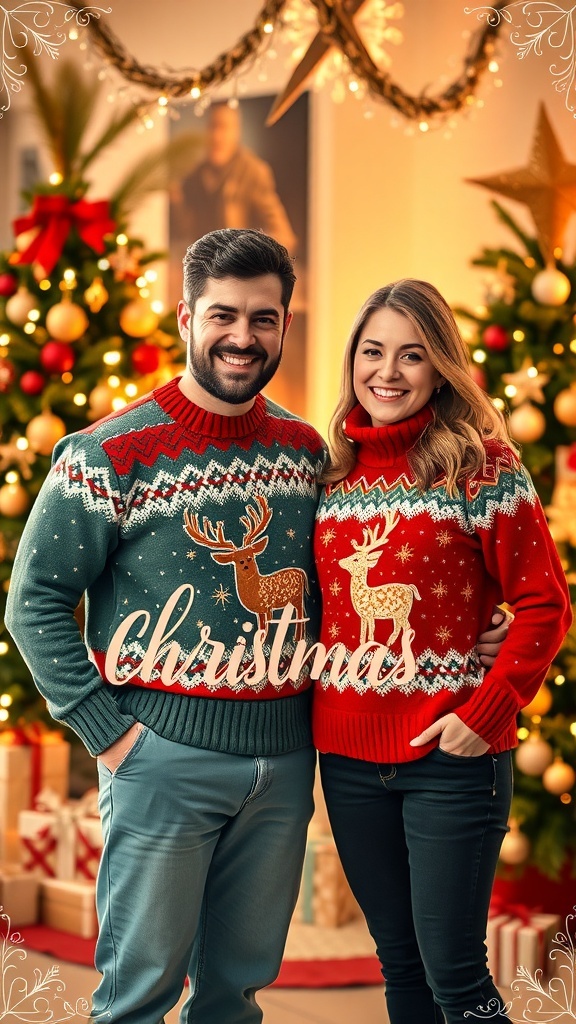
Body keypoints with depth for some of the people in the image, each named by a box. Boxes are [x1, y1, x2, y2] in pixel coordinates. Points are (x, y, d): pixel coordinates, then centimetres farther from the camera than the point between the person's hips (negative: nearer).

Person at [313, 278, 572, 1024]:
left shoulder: (481, 464, -7)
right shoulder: (334, 468, 8)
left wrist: (485, 713, -15)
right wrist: (318, 703, 4)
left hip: (449, 757, -5)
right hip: (348, 755, 5)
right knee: (399, 962, 14)